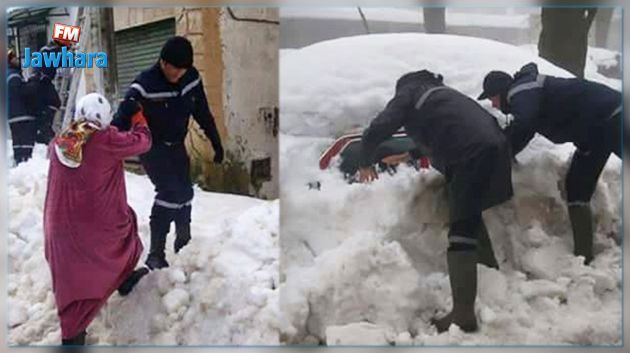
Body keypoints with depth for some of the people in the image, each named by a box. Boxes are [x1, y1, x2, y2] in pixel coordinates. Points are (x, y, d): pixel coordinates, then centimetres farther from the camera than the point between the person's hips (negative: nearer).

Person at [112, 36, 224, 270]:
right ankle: (156, 254, -9)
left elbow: (203, 113, 4)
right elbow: (122, 119, -26)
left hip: (176, 146, 6)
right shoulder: (145, 85, -25)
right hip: (151, 146, -6)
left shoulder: (192, 79, -8)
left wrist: (216, 143, 8)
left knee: (185, 193, 9)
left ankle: (184, 243, 32)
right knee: (170, 191, -19)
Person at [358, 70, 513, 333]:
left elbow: (376, 131, -2)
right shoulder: (439, 93, 34)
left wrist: (366, 163, 15)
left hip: (471, 156, -8)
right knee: (471, 217, 27)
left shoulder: (409, 93, 13)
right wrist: (408, 155, 60)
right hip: (495, 146, 8)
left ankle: (463, 314, -13)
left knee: (462, 230, -10)